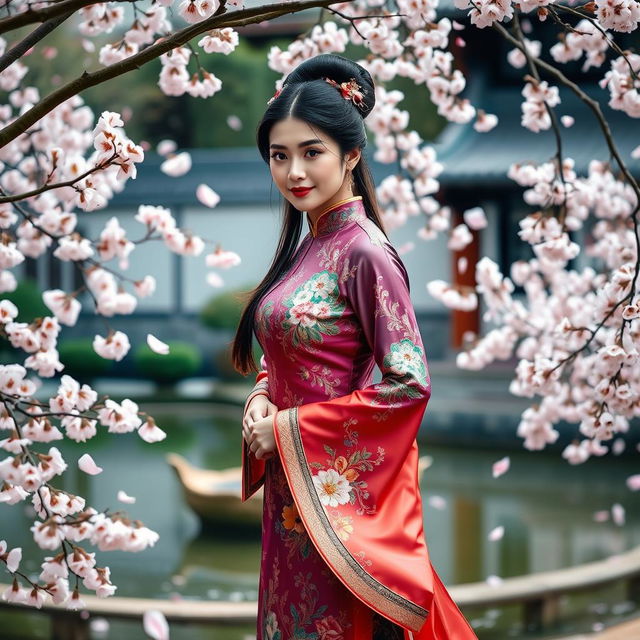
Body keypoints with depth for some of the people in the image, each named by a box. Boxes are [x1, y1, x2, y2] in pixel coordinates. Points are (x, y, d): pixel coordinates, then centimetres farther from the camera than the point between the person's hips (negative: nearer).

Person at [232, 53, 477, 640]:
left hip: (342, 489, -8)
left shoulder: (364, 253, -17)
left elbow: (408, 383, -21)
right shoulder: (306, 245, 8)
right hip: (290, 486, 8)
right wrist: (260, 397, -3)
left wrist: (288, 427, -17)